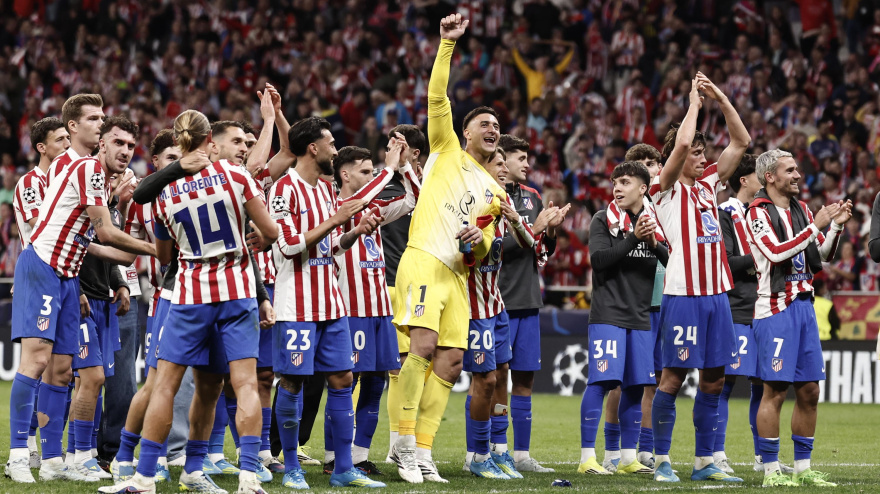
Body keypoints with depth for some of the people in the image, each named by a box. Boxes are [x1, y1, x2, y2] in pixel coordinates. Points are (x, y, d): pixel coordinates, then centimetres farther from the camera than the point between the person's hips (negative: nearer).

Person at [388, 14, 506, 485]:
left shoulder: (494, 192, 24)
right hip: (423, 262, -6)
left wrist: (478, 241, 0)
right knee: (422, 346, -22)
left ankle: (422, 451, 3)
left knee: (449, 364, -1)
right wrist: (447, 44, -9)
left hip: (457, 275, 6)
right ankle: (404, 441, -18)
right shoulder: (447, 151, 11)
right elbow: (437, 96, 0)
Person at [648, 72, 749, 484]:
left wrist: (721, 99, 9)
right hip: (682, 293, -7)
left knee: (713, 379, 7)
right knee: (673, 376, -5)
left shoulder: (707, 184, 16)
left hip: (716, 293, 7)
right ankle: (662, 461, 0)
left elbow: (741, 141, 17)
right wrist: (694, 101, -6)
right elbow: (682, 144, -18)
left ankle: (704, 462, 13)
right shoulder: (666, 190, -2)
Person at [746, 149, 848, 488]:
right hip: (776, 308, -8)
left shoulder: (801, 210, 15)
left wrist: (836, 226, 4)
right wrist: (816, 225, -20)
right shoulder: (759, 212, -7)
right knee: (775, 391, -7)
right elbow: (776, 253, -20)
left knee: (809, 391, 8)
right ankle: (771, 471, -2)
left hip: (803, 305, 8)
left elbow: (821, 256, 19)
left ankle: (803, 468, 16)